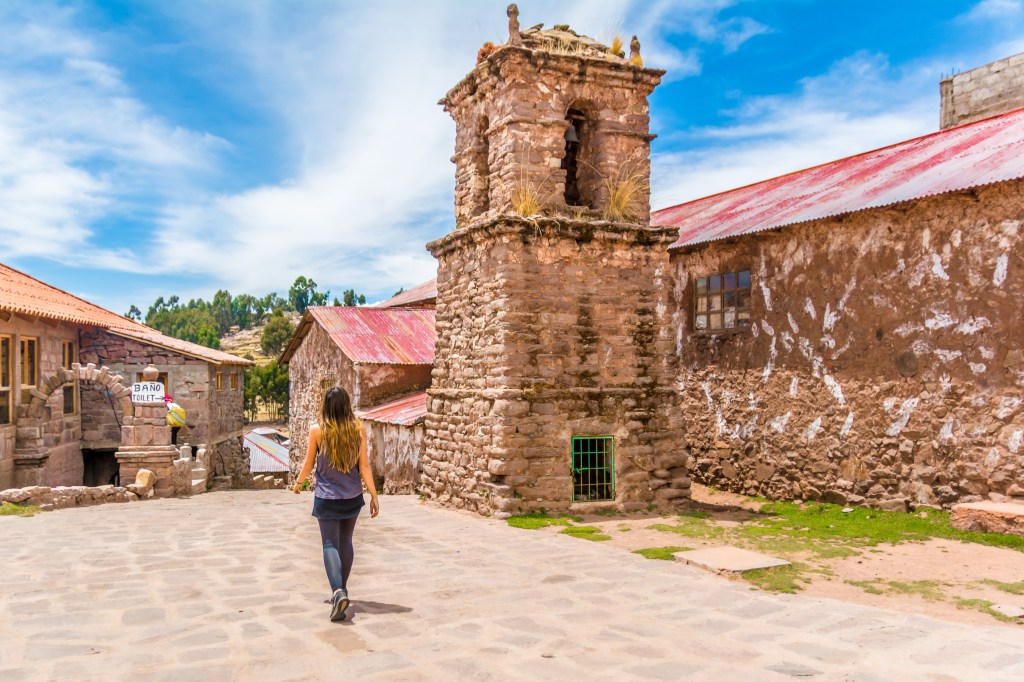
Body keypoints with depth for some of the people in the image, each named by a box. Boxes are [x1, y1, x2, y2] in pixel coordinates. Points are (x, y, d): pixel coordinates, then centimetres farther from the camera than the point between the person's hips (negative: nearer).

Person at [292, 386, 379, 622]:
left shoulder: (317, 430, -11)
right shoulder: (358, 429, -8)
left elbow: (309, 463, 0)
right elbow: (364, 466, -7)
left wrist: (298, 482, 19)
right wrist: (374, 495, 0)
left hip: (326, 497, -3)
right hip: (352, 497, 3)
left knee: (330, 544, 0)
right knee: (346, 542, 19)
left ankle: (338, 592, -19)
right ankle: (341, 590, 31)